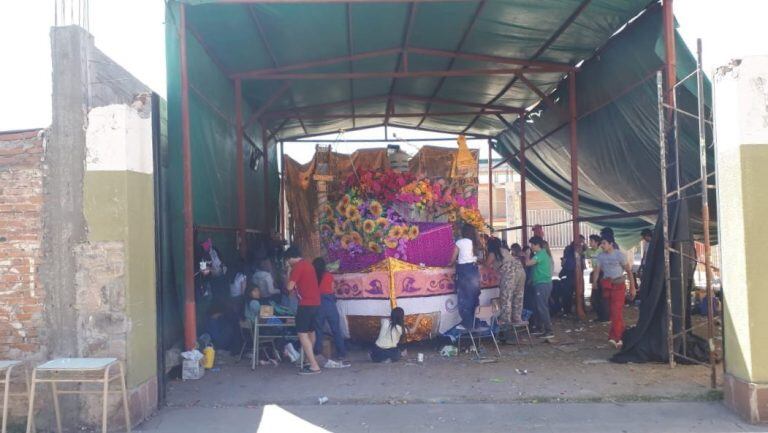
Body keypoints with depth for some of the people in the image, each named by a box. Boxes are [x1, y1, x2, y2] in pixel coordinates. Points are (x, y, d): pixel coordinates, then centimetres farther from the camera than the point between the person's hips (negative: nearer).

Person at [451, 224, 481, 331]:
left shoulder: (460, 242, -4)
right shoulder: (474, 242, 11)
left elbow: (453, 259, -1)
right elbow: (477, 257, 10)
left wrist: (457, 262, 22)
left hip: (464, 270, -5)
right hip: (474, 270, 6)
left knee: (464, 298, -1)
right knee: (474, 296, 11)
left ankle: (466, 324, 0)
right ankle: (474, 322, 16)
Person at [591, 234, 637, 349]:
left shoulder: (619, 255, -9)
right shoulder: (600, 256, 3)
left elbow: (629, 271, -5)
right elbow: (597, 271, 0)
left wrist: (632, 287, -6)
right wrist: (594, 283, -14)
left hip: (618, 285, -5)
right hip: (606, 285, 5)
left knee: (616, 311, -12)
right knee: (613, 311, 10)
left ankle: (614, 337, -13)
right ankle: (622, 334, 23)